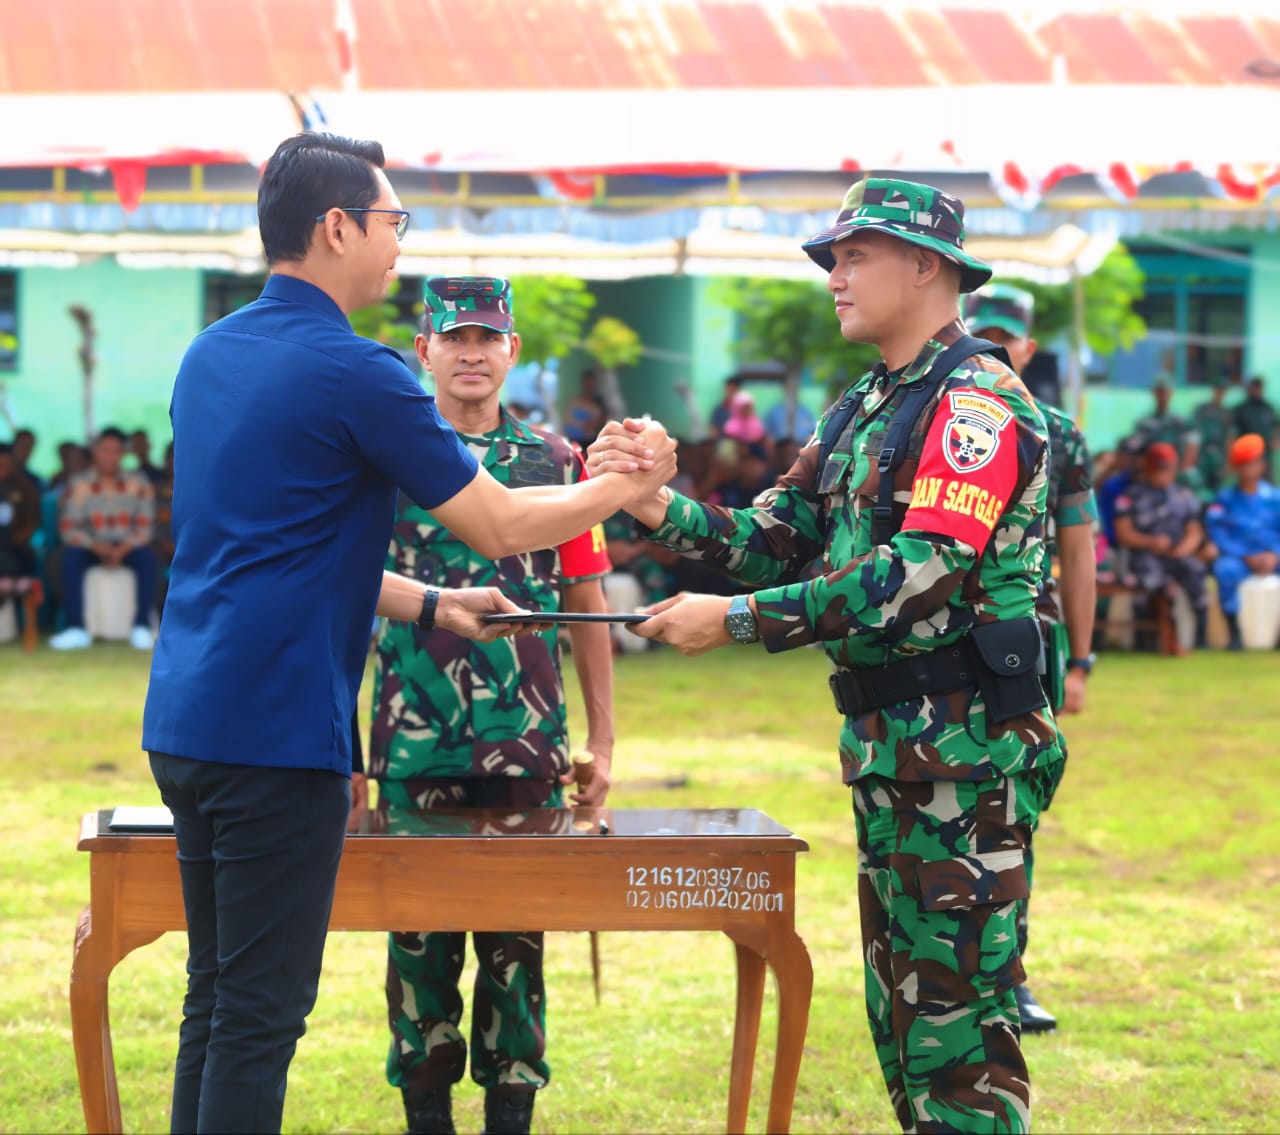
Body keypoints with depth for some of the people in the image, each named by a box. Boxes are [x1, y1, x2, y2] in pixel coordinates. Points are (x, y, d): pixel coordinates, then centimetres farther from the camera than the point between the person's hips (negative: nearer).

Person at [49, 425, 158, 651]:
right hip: (92, 548, 0)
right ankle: (76, 629, -33)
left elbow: (145, 527, -5)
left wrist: (123, 549, -23)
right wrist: (96, 546, -27)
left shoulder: (138, 484, -3)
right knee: (71, 556, -31)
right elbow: (68, 529, -11)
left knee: (147, 556, -32)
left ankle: (142, 626, -28)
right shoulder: (79, 485, -6)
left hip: (128, 547, 0)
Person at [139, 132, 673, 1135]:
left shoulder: (211, 355, 13)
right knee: (259, 1016, -4)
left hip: (186, 721, 9)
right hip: (275, 734, -9)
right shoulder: (354, 372, -12)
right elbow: (500, 527, -6)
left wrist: (427, 605, 24)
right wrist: (629, 486, 10)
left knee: (217, 1000, 15)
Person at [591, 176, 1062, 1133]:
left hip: (965, 754, -9)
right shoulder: (862, 411, 17)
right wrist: (661, 509, -6)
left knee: (958, 1015, -7)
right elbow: (775, 542, 11)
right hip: (886, 747, 10)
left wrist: (735, 621, -21)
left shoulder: (977, 402, -13)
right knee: (900, 1005, 15)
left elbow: (920, 577, -23)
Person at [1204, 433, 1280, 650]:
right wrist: (1247, 558, -15)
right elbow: (1218, 536, -5)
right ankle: (1235, 635, -25)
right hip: (1237, 558, -2)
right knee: (1225, 569, -36)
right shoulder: (1225, 498, 3)